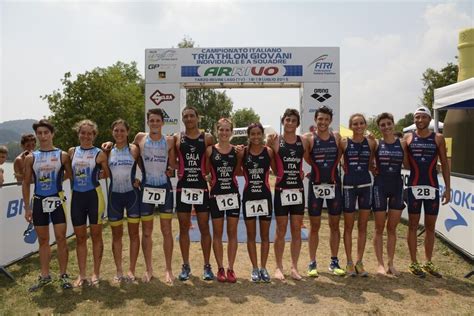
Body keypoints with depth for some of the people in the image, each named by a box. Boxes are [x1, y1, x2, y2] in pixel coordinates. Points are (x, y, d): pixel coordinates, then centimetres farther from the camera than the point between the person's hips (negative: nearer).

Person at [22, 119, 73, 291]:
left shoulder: (62, 155, -2)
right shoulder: (30, 158, 3)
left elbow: (70, 174, 11)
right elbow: (26, 183, 5)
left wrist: (56, 180, 1)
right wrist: (27, 207, 2)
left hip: (57, 200, -2)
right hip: (39, 201, 2)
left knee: (61, 238, 0)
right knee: (43, 240, 11)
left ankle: (63, 275, 11)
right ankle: (44, 275, 22)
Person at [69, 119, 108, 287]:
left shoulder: (99, 154, -3)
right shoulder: (72, 152, 7)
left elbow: (107, 174, 2)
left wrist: (95, 175, -10)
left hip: (94, 196, -3)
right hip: (77, 196, 4)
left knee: (96, 235, 6)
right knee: (80, 237, 10)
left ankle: (96, 273, 19)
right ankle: (82, 274, 22)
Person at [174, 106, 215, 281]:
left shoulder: (207, 138, 2)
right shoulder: (176, 138, 3)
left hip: (201, 187, -1)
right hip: (183, 187, 1)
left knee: (204, 228, 4)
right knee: (183, 228, 7)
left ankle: (207, 266, 16)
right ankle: (185, 266, 20)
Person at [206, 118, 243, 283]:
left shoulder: (237, 150, 3)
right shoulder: (210, 150, -1)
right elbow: (205, 171, 1)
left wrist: (242, 155, -3)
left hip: (233, 194, 1)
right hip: (216, 195, -1)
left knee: (232, 232, 6)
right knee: (217, 233, 6)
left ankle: (231, 268, 16)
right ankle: (220, 268, 19)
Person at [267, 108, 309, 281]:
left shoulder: (303, 141, 4)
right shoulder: (275, 141, -3)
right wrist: (269, 145, -17)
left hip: (298, 190, 3)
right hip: (282, 190, -2)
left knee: (296, 231, 8)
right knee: (281, 231, 6)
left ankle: (294, 267, 21)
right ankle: (279, 267, 19)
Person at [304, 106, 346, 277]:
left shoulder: (337, 137, 4)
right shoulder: (309, 138, -3)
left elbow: (338, 159, 7)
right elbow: (308, 161, -2)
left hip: (334, 184, 3)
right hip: (316, 185, -2)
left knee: (334, 225, 10)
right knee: (314, 226, 5)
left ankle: (334, 262, 24)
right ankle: (312, 263, 16)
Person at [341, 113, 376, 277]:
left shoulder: (371, 143, 4)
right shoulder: (344, 143, -4)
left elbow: (370, 164, 12)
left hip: (366, 185, 3)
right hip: (349, 185, -2)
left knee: (363, 227, 8)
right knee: (348, 226, 6)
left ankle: (359, 262, 20)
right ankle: (349, 263, 18)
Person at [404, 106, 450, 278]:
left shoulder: (438, 138, 5)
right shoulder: (407, 137, 3)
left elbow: (444, 164, 5)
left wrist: (448, 188, 1)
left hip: (432, 186, 1)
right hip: (414, 186, -1)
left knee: (430, 226, 10)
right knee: (413, 225, 4)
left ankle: (428, 263, 23)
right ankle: (413, 263, 13)